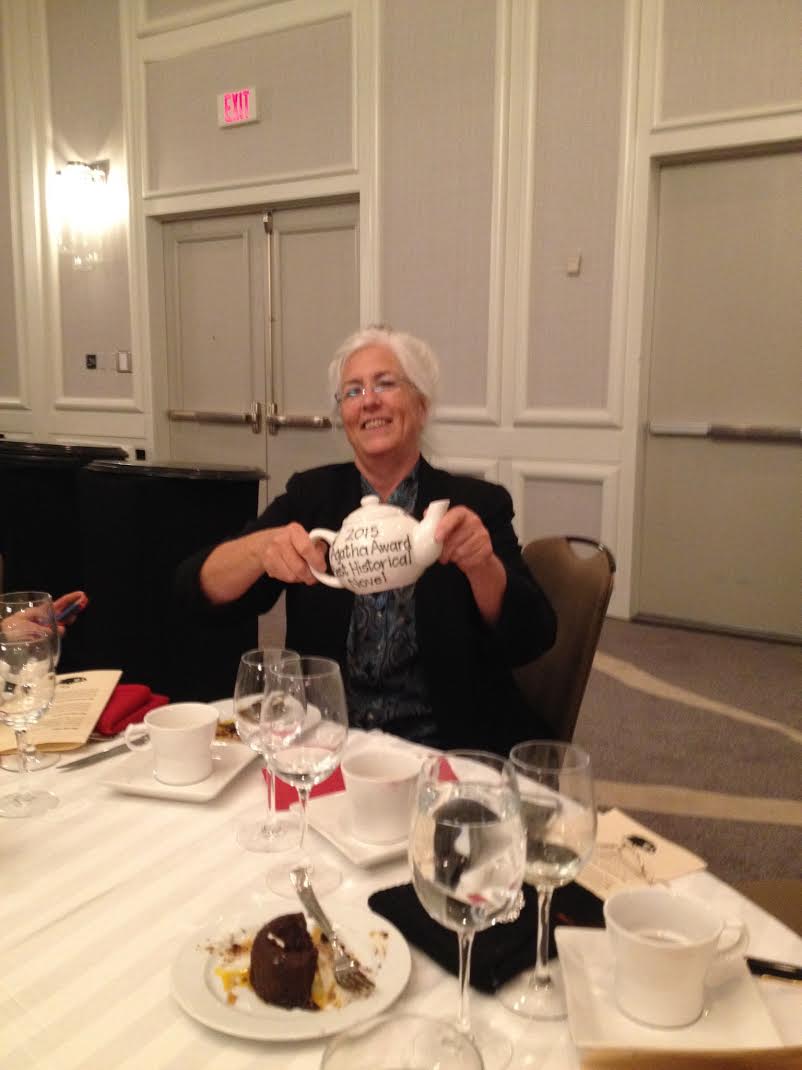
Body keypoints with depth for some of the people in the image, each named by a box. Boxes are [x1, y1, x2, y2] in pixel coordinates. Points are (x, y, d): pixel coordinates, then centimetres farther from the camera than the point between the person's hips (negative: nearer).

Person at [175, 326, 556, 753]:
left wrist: (482, 565, -25)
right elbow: (196, 586, -3)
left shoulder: (476, 504, 0)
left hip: (445, 747, -1)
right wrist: (261, 548, -24)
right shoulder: (311, 494, 5)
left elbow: (532, 641, -7)